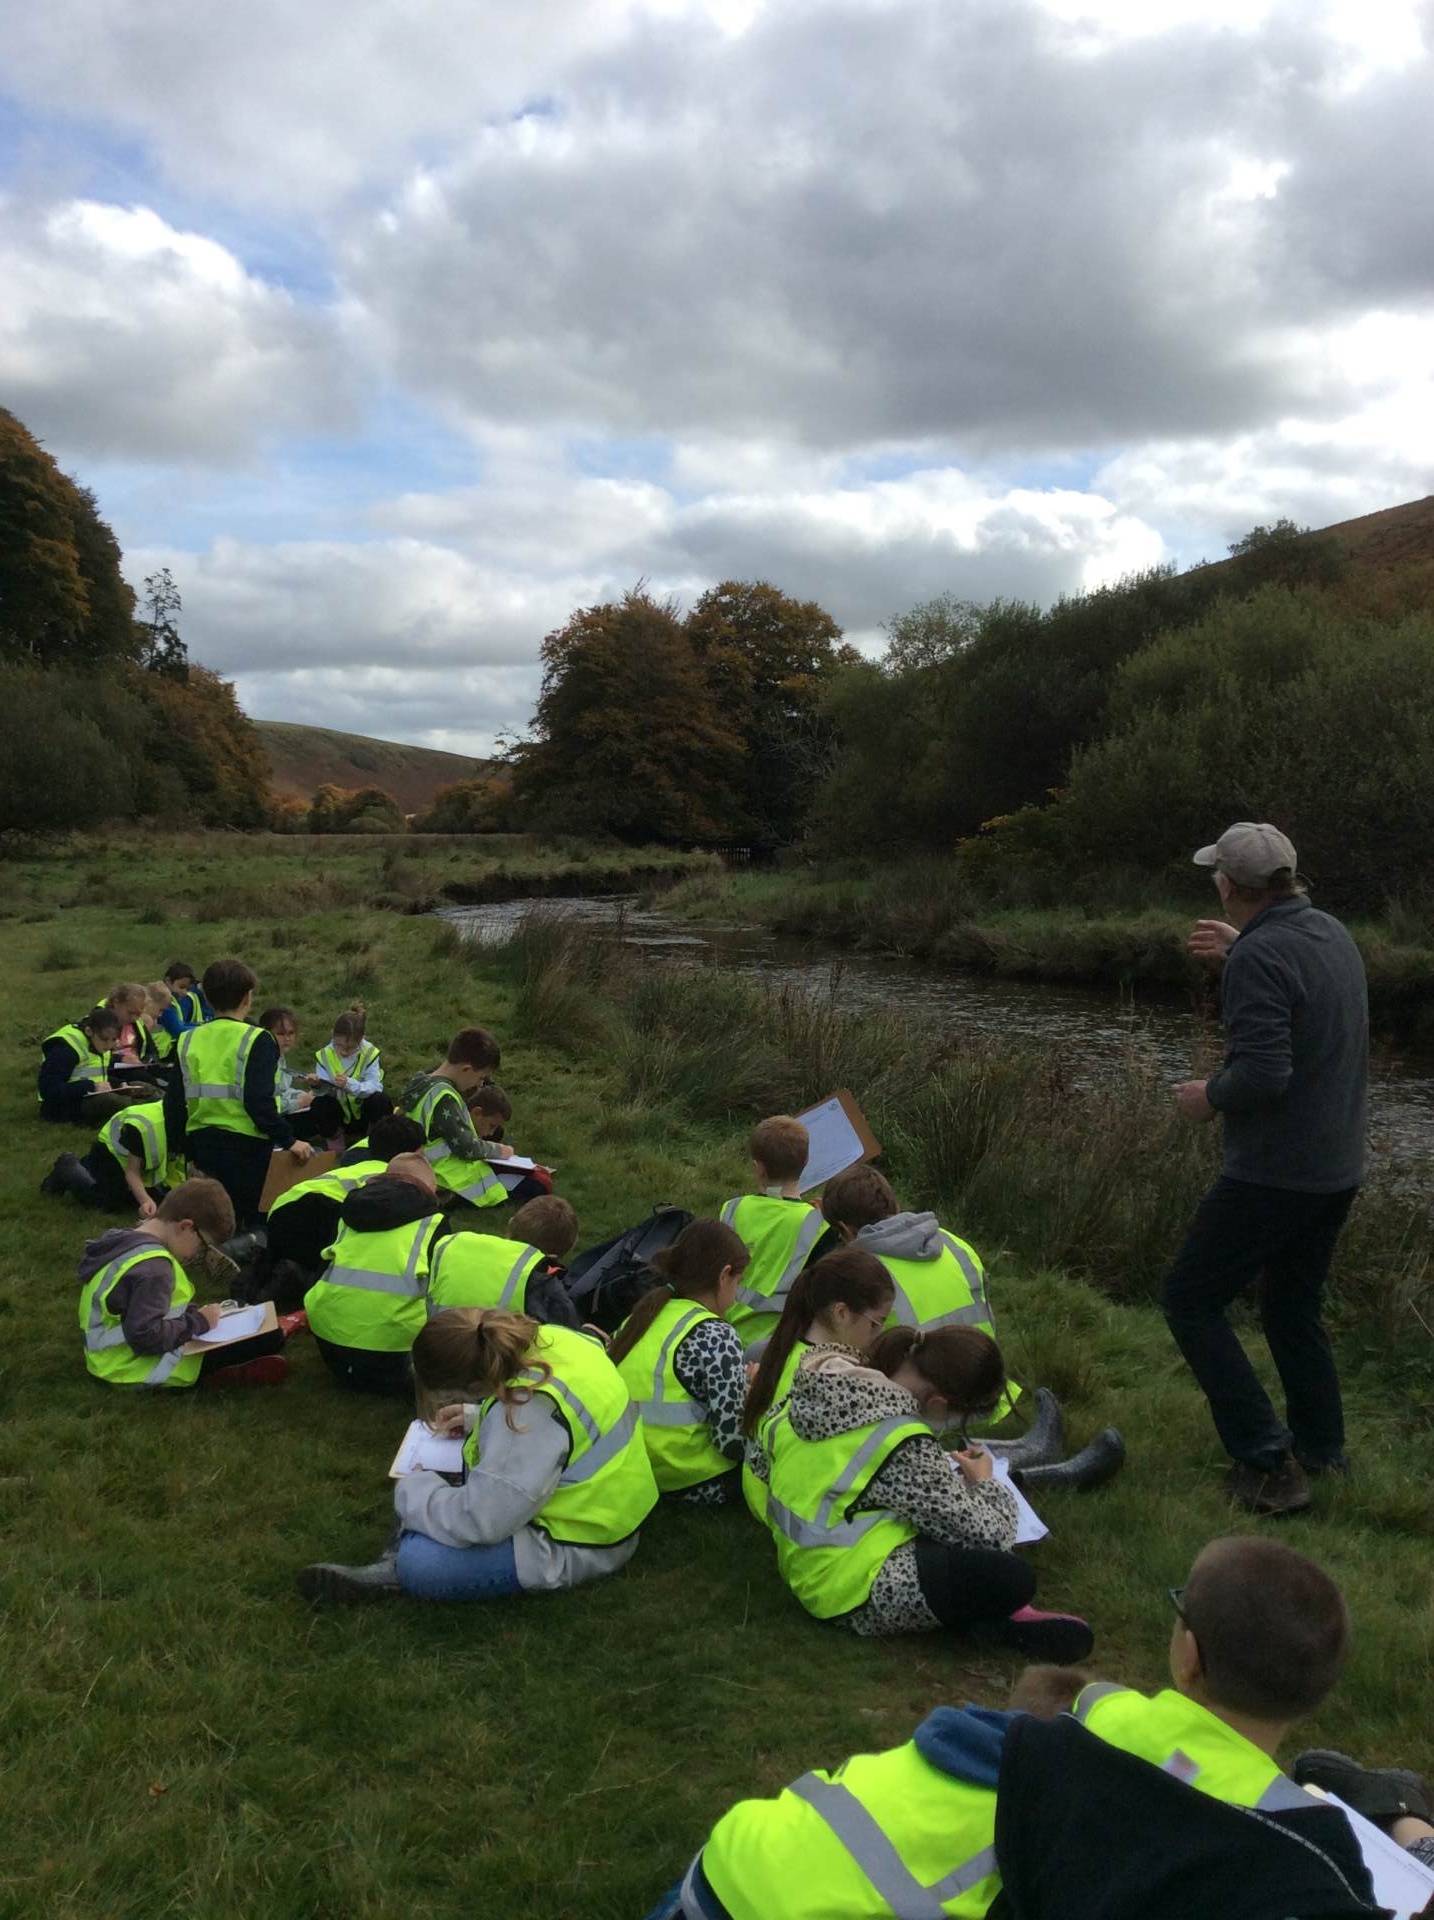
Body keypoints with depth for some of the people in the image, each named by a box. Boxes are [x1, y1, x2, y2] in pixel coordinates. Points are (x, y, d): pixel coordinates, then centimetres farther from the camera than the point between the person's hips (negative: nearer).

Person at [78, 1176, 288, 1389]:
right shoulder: (152, 1267, -26)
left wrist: (193, 1314, 3)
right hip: (141, 1366, -11)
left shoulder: (127, 1241, 5)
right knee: (267, 1340, -15)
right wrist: (198, 1322, -18)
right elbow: (145, 1337, -32)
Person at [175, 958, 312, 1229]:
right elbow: (259, 1102, -23)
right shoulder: (256, 1041, -12)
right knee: (254, 1226, 5)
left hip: (201, 1144, 5)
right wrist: (289, 1140, -16)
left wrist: (187, 1153, 17)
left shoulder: (187, 1041, 4)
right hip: (246, 1148, -5)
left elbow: (176, 1103, 7)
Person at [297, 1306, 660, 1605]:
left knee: (419, 1564, -24)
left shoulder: (531, 1411, -33)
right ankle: (406, 1555, -1)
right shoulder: (546, 1339, -7)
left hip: (574, 1547, -10)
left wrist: (414, 1489, -12)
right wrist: (476, 1417, 5)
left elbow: (479, 1520, -30)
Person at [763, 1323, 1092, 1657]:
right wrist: (985, 1484, 4)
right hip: (856, 1593, -9)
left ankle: (985, 1611, 4)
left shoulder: (819, 1389, -5)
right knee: (1013, 1579, -22)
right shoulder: (904, 1446, -25)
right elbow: (989, 1534, -18)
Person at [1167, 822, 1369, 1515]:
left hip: (1272, 1172, -9)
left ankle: (1266, 1462, 1)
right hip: (1337, 1167, 9)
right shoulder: (1332, 933, 6)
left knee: (1189, 1299, 3)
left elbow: (1263, 1073, -28)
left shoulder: (1259, 957, -22)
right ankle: (1322, 1450, 31)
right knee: (1293, 1304, 23)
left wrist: (1212, 1095, -10)